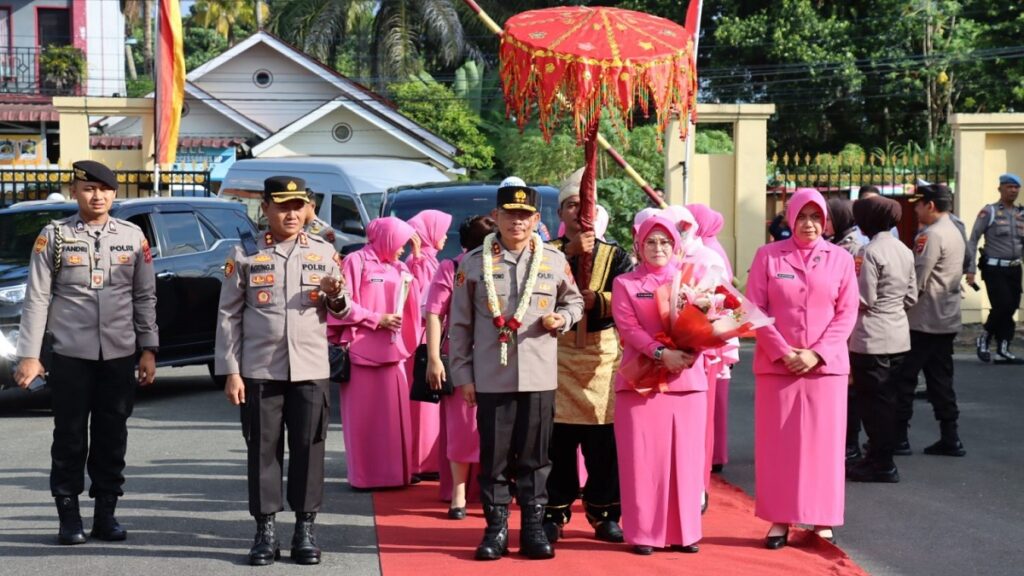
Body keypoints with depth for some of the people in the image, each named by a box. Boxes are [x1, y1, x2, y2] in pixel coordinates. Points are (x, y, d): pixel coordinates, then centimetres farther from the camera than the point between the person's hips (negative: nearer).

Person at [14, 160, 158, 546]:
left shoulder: (133, 236, 6)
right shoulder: (54, 236, 0)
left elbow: (145, 297, 9)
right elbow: (36, 298, -1)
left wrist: (148, 349, 3)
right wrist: (29, 355, -6)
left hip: (120, 355, 2)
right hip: (71, 355, -2)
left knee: (112, 436, 7)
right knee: (70, 436, 3)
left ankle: (106, 514, 17)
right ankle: (69, 516, 12)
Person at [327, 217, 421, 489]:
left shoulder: (397, 268, 19)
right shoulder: (357, 261, -3)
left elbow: (406, 308, 25)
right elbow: (343, 304, -9)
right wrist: (376, 319, -12)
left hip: (391, 349, 6)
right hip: (362, 350, -6)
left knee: (394, 413, 3)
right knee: (364, 416, -3)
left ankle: (395, 472, 10)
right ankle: (364, 476, 3)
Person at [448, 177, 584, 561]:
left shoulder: (555, 261, 3)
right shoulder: (474, 262, 0)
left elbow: (574, 301, 18)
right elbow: (460, 323, 3)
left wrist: (562, 319, -5)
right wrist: (462, 374, 1)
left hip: (539, 377, 1)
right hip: (491, 378, -1)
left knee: (534, 456, 7)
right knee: (493, 456, 4)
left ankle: (533, 528, 16)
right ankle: (496, 528, 14)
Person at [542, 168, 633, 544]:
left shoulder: (615, 256, 10)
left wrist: (593, 300, -19)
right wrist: (570, 253, -15)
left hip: (604, 355, 1)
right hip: (557, 355, -1)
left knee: (605, 442, 3)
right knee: (558, 440, 0)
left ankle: (604, 514, 13)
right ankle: (554, 513, 11)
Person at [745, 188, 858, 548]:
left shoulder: (840, 259, 4)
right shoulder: (767, 256, 2)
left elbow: (846, 313, 1)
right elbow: (755, 309, -1)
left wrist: (817, 353, -10)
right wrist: (783, 352, -10)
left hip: (825, 365, 0)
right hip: (777, 364, 0)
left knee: (823, 442, 3)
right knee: (777, 442, 1)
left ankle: (823, 522, 10)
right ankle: (780, 520, 7)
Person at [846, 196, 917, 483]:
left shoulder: (870, 252, -16)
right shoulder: (904, 251, 8)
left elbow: (864, 300, -16)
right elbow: (911, 297, 12)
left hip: (872, 338, -8)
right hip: (899, 335, 8)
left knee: (873, 401, 0)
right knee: (887, 399, 14)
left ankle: (882, 465, 4)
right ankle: (881, 457, 21)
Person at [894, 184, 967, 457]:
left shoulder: (931, 235, -16)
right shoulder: (954, 232, 14)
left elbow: (916, 280, -20)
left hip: (923, 321, -9)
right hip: (947, 319, 9)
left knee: (904, 378, -1)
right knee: (940, 379, 11)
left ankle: (898, 436, 2)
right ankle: (950, 439, 10)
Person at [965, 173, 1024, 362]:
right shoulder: (988, 212, -5)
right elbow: (972, 240, -6)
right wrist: (971, 269, -12)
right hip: (994, 269, -5)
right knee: (1003, 305, -13)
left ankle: (1003, 346, 14)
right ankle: (984, 339, 7)